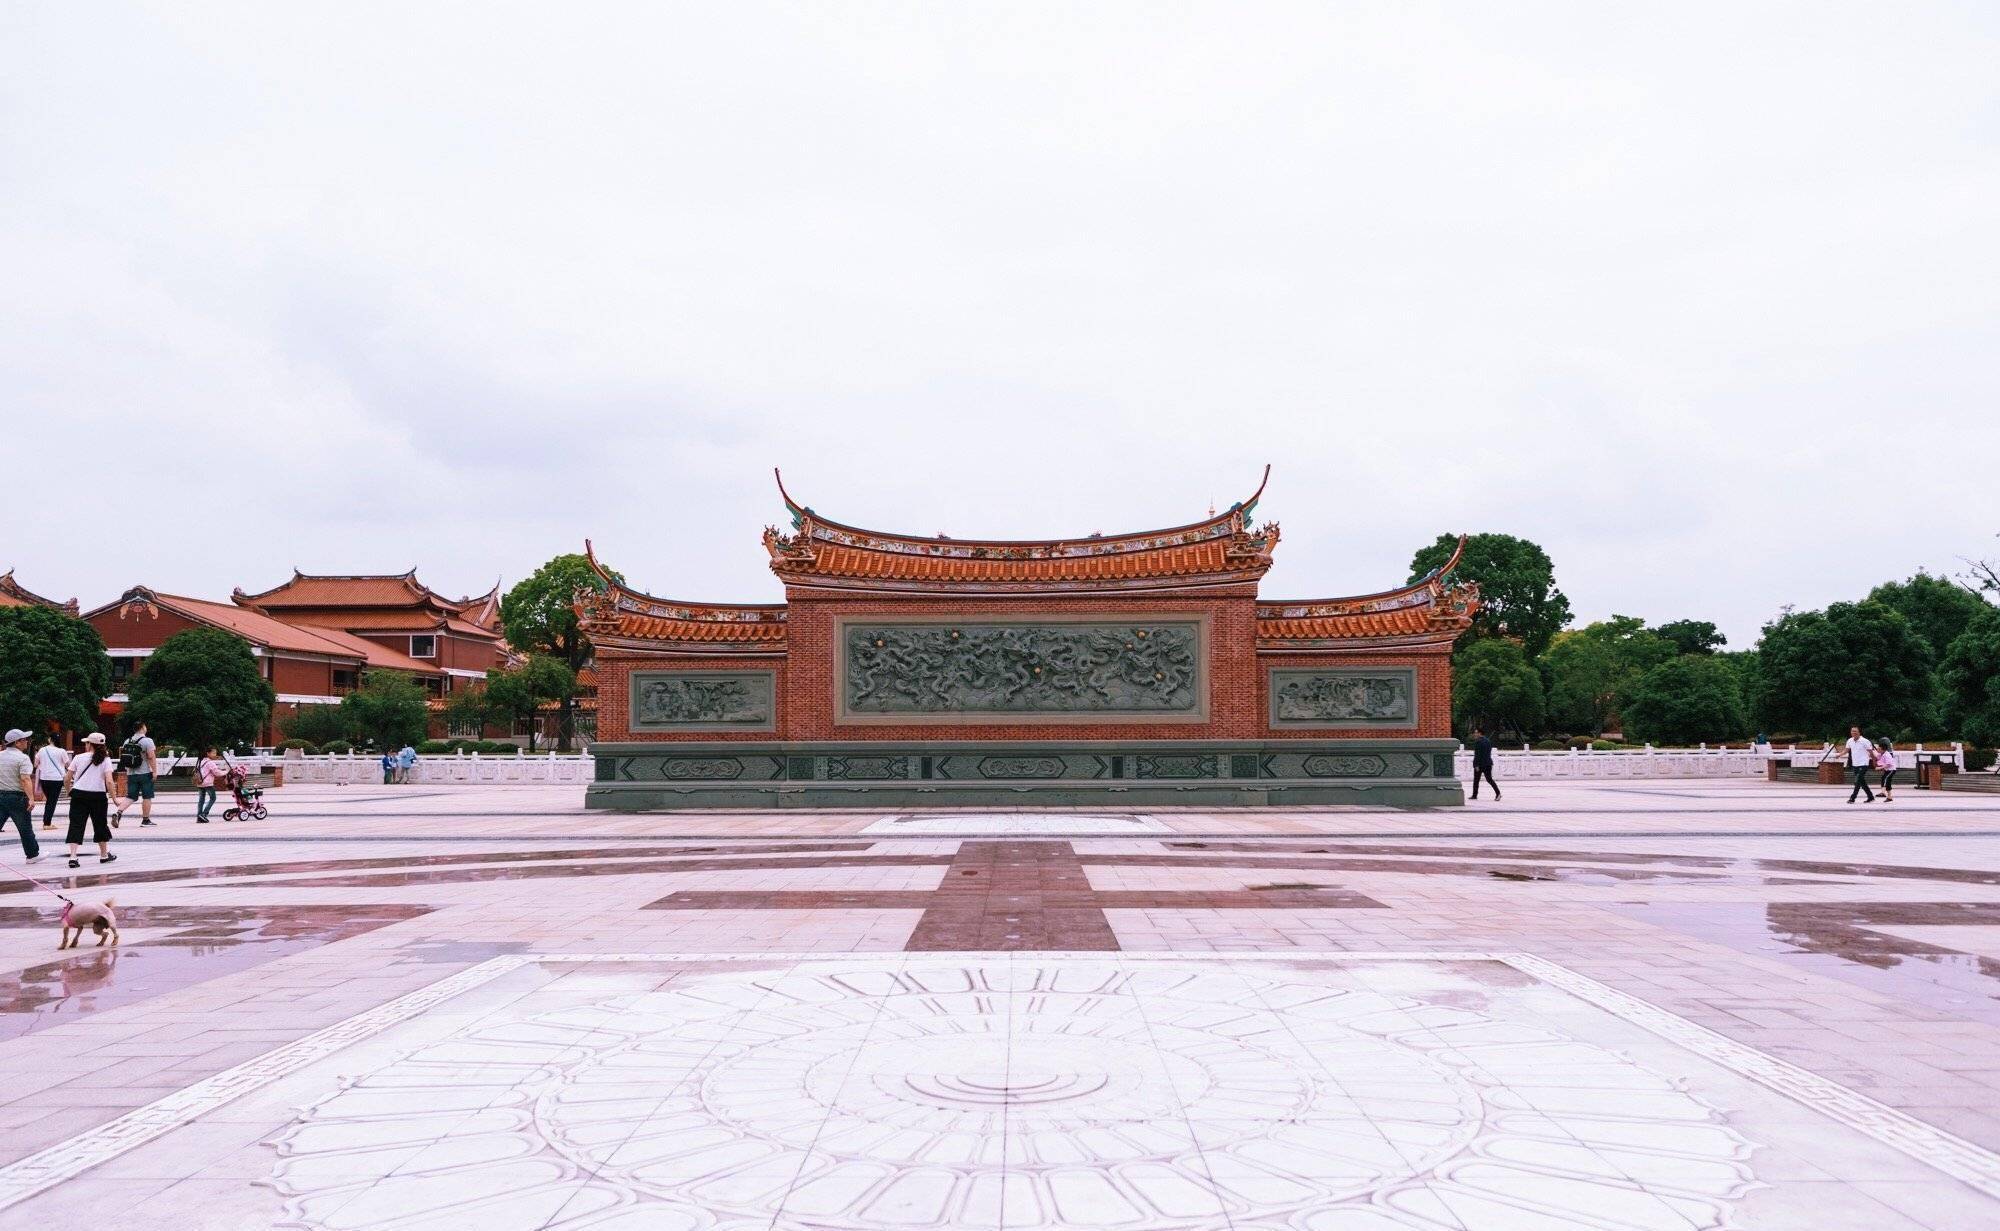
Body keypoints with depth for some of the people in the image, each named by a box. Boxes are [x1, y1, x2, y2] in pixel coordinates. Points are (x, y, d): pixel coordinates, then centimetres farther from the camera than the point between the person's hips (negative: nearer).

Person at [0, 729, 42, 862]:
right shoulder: (22, 758, -12)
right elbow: (25, 779, -21)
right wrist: (31, 798, -24)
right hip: (17, 796, -6)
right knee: (25, 827, 6)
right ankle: (32, 855, 16)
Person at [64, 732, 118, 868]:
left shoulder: (79, 758, 1)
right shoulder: (105, 760, -1)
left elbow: (66, 779, 3)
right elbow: (109, 782, -11)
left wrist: (70, 791, 20)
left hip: (79, 794, 0)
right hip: (98, 796, 0)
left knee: (76, 825, 1)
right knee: (100, 825, 15)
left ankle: (72, 856, -12)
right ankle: (104, 855, 28)